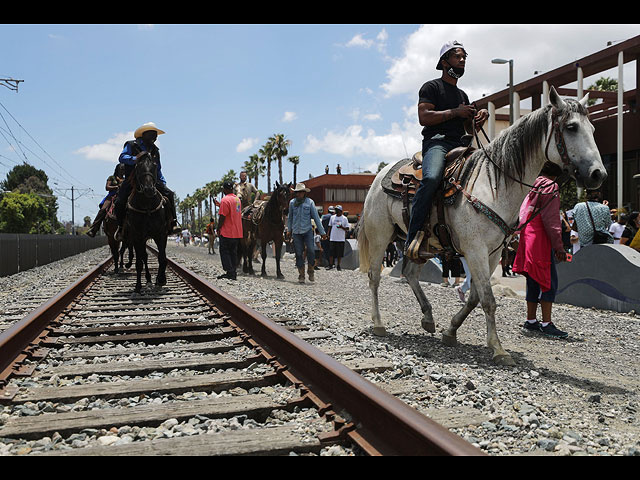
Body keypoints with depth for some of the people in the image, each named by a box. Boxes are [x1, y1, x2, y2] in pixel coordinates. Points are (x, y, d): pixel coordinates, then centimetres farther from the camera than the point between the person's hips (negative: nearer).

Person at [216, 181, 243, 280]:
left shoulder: (225, 200, -15)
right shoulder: (238, 199, 11)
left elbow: (222, 216, -17)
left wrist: (218, 228, -6)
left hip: (226, 232, -8)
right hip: (237, 232, 8)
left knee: (224, 252, 0)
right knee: (233, 252, 12)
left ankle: (229, 272, -6)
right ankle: (233, 273, 13)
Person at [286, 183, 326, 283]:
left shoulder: (310, 202, 0)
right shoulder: (292, 202, 5)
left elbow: (316, 217, 1)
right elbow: (290, 217, 17)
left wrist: (322, 231, 0)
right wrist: (288, 230, 14)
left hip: (307, 230, -2)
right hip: (296, 231, 2)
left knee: (311, 250, -14)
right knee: (299, 254, 2)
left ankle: (310, 271, 7)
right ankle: (301, 276, 9)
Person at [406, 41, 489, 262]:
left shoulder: (463, 95, 30)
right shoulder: (432, 87, 8)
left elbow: (470, 130, 29)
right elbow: (423, 117, -8)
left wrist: (479, 119, 7)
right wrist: (455, 112, -9)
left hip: (459, 145, 8)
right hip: (436, 142, -8)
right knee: (431, 178, -37)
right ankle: (413, 235, -35)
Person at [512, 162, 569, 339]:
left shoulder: (534, 187, 19)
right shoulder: (550, 186, -7)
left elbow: (523, 215, 21)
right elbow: (551, 219, -15)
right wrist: (558, 245, -17)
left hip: (527, 237, 9)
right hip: (540, 240, -9)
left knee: (535, 280, 13)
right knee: (549, 281, -8)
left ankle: (531, 321, 18)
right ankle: (546, 324, -8)